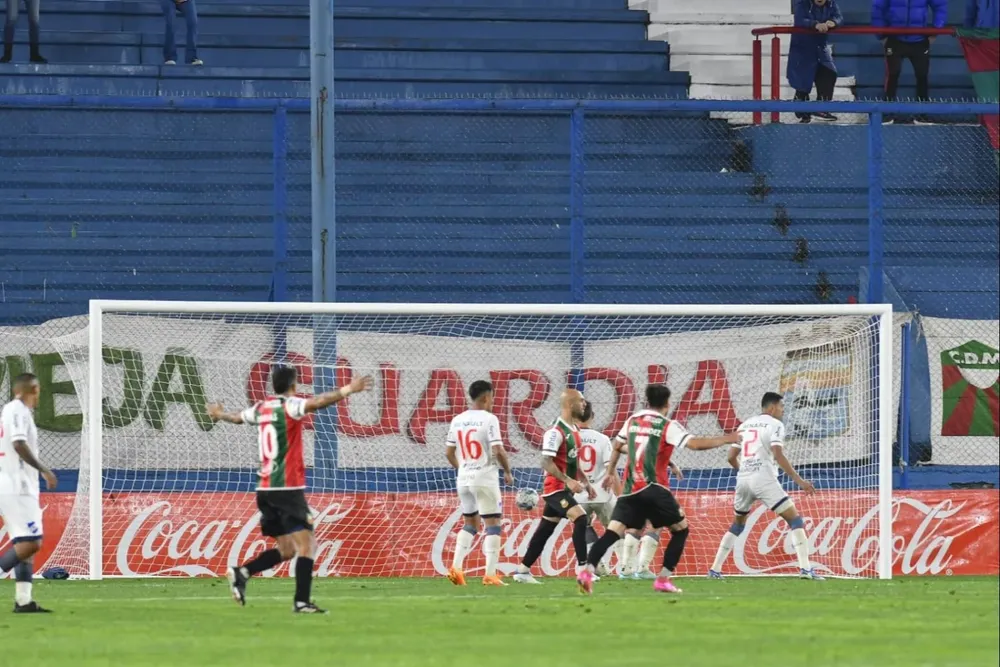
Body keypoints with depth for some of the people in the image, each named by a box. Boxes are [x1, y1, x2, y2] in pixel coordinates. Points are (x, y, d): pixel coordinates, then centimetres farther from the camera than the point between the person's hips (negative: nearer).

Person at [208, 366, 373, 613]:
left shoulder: (260, 408, 13)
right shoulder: (289, 406, -8)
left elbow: (237, 417, 34)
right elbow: (317, 402, -29)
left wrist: (219, 414, 56)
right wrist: (348, 389, -36)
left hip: (265, 489, 8)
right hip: (288, 488, -8)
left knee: (286, 549, 15)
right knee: (306, 545, -8)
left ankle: (241, 573, 1)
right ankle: (301, 601, -17)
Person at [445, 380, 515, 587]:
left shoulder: (457, 420, 7)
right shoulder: (489, 419, -11)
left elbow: (449, 453, 11)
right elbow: (498, 451, -17)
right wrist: (508, 472, -2)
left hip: (464, 478, 6)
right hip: (485, 478, -6)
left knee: (470, 523, 19)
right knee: (492, 524, 2)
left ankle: (456, 568, 6)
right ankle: (490, 574, -3)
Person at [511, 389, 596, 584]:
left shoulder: (574, 430, 13)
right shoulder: (556, 432, -17)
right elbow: (546, 462, -22)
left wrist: (586, 484, 19)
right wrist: (568, 480, -30)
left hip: (564, 489, 9)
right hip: (555, 487, -9)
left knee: (545, 530, 12)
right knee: (580, 519, -21)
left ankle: (523, 570, 18)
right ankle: (582, 567, -20)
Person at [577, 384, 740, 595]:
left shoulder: (633, 420, 14)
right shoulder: (668, 426, -3)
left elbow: (618, 446, 29)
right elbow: (695, 443, -15)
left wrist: (611, 472, 46)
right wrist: (726, 439, -4)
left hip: (630, 490, 4)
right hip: (654, 489, -4)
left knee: (613, 532, -3)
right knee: (681, 529, 12)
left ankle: (587, 570, -24)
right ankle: (664, 578, 2)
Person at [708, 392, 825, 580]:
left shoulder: (745, 425, 18)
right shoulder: (774, 425, -1)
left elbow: (731, 457, 19)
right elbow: (778, 455, -15)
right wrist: (798, 480, -16)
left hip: (743, 479, 6)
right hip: (764, 479, -6)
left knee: (738, 523, 24)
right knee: (794, 518, -3)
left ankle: (715, 569, 21)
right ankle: (805, 568, -17)